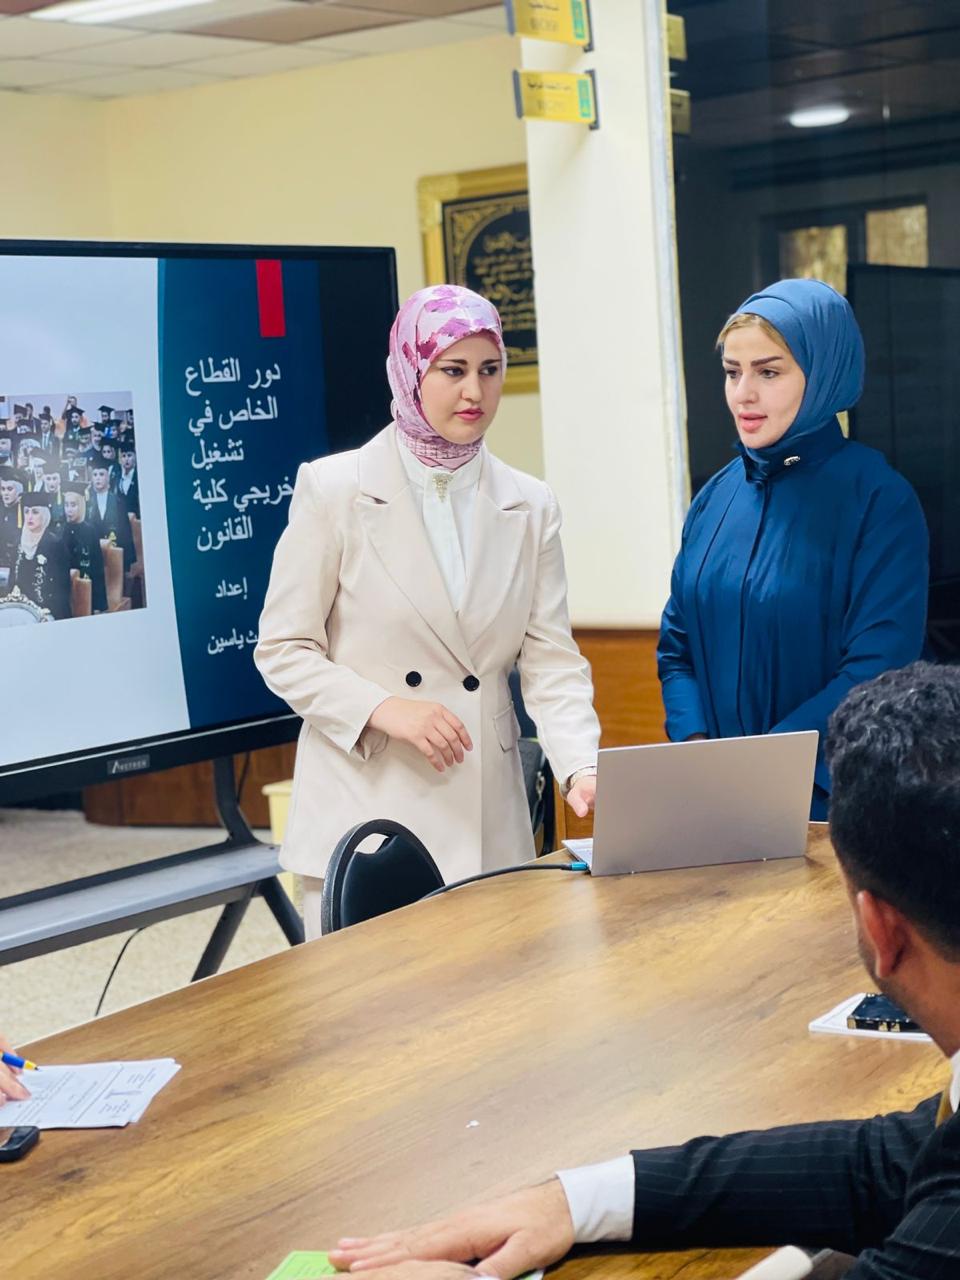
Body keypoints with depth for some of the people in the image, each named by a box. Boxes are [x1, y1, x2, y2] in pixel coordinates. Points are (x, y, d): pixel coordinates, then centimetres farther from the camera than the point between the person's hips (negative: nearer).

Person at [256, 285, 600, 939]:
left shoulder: (530, 505, 8)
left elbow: (551, 659, 3)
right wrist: (382, 708, -15)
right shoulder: (333, 488, -3)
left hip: (488, 821, 3)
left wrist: (581, 767, -13)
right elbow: (283, 651, -1)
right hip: (366, 809, -3)